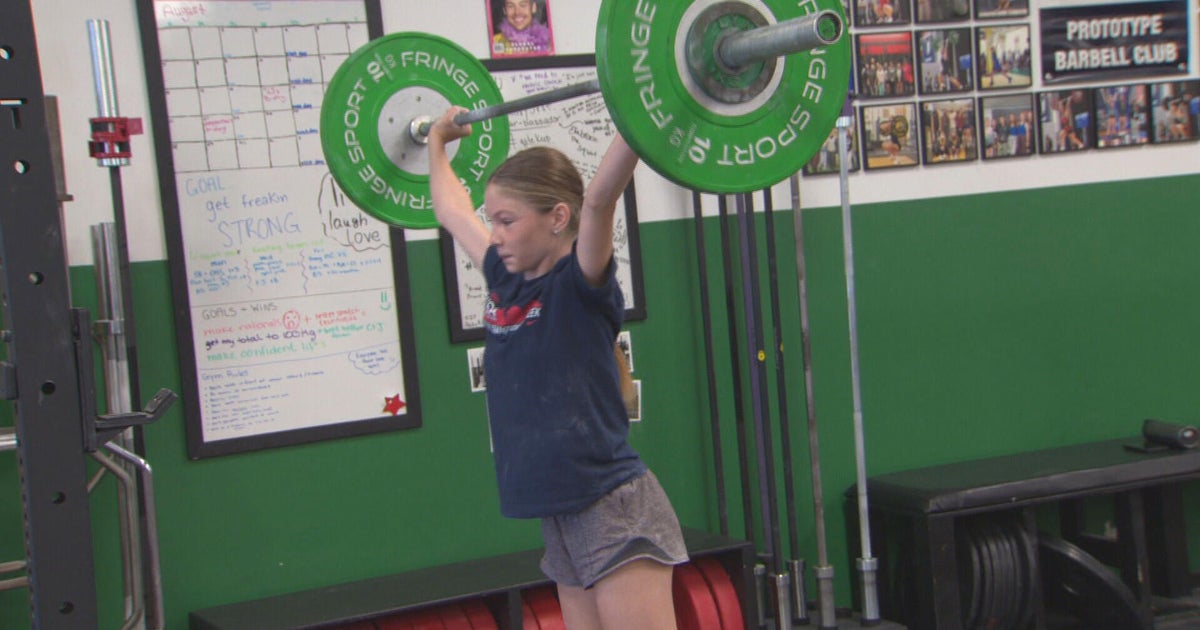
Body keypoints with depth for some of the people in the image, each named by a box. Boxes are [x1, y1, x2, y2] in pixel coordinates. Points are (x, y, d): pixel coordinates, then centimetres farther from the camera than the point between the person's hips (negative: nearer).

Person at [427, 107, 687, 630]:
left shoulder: (582, 285, -11)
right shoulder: (506, 281, 8)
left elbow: (599, 198, -29)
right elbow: (452, 211, 24)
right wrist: (437, 141, 36)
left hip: (616, 512, -8)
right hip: (562, 518, 8)